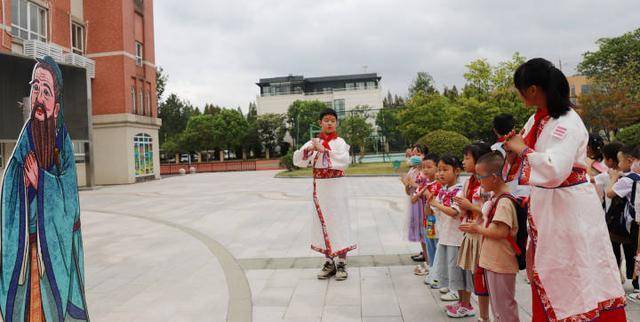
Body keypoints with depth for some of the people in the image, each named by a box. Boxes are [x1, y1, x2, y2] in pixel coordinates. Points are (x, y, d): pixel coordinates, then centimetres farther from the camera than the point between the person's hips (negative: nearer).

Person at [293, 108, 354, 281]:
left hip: (336, 187, -4)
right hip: (319, 187, 4)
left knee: (339, 222, -2)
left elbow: (344, 161, -22)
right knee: (323, 222, 8)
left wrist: (323, 149, -25)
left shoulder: (339, 142, -4)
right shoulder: (313, 142, 8)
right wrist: (307, 149, -18)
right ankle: (329, 263, 19)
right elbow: (297, 160, 0)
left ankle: (341, 264, 9)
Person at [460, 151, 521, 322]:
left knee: (504, 308, 4)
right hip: (492, 262, 10)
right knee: (496, 304, 22)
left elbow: (501, 232, -27)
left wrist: (477, 229, -15)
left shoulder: (504, 201, -22)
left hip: (501, 264, -10)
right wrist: (477, 225, 4)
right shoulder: (495, 198, 9)